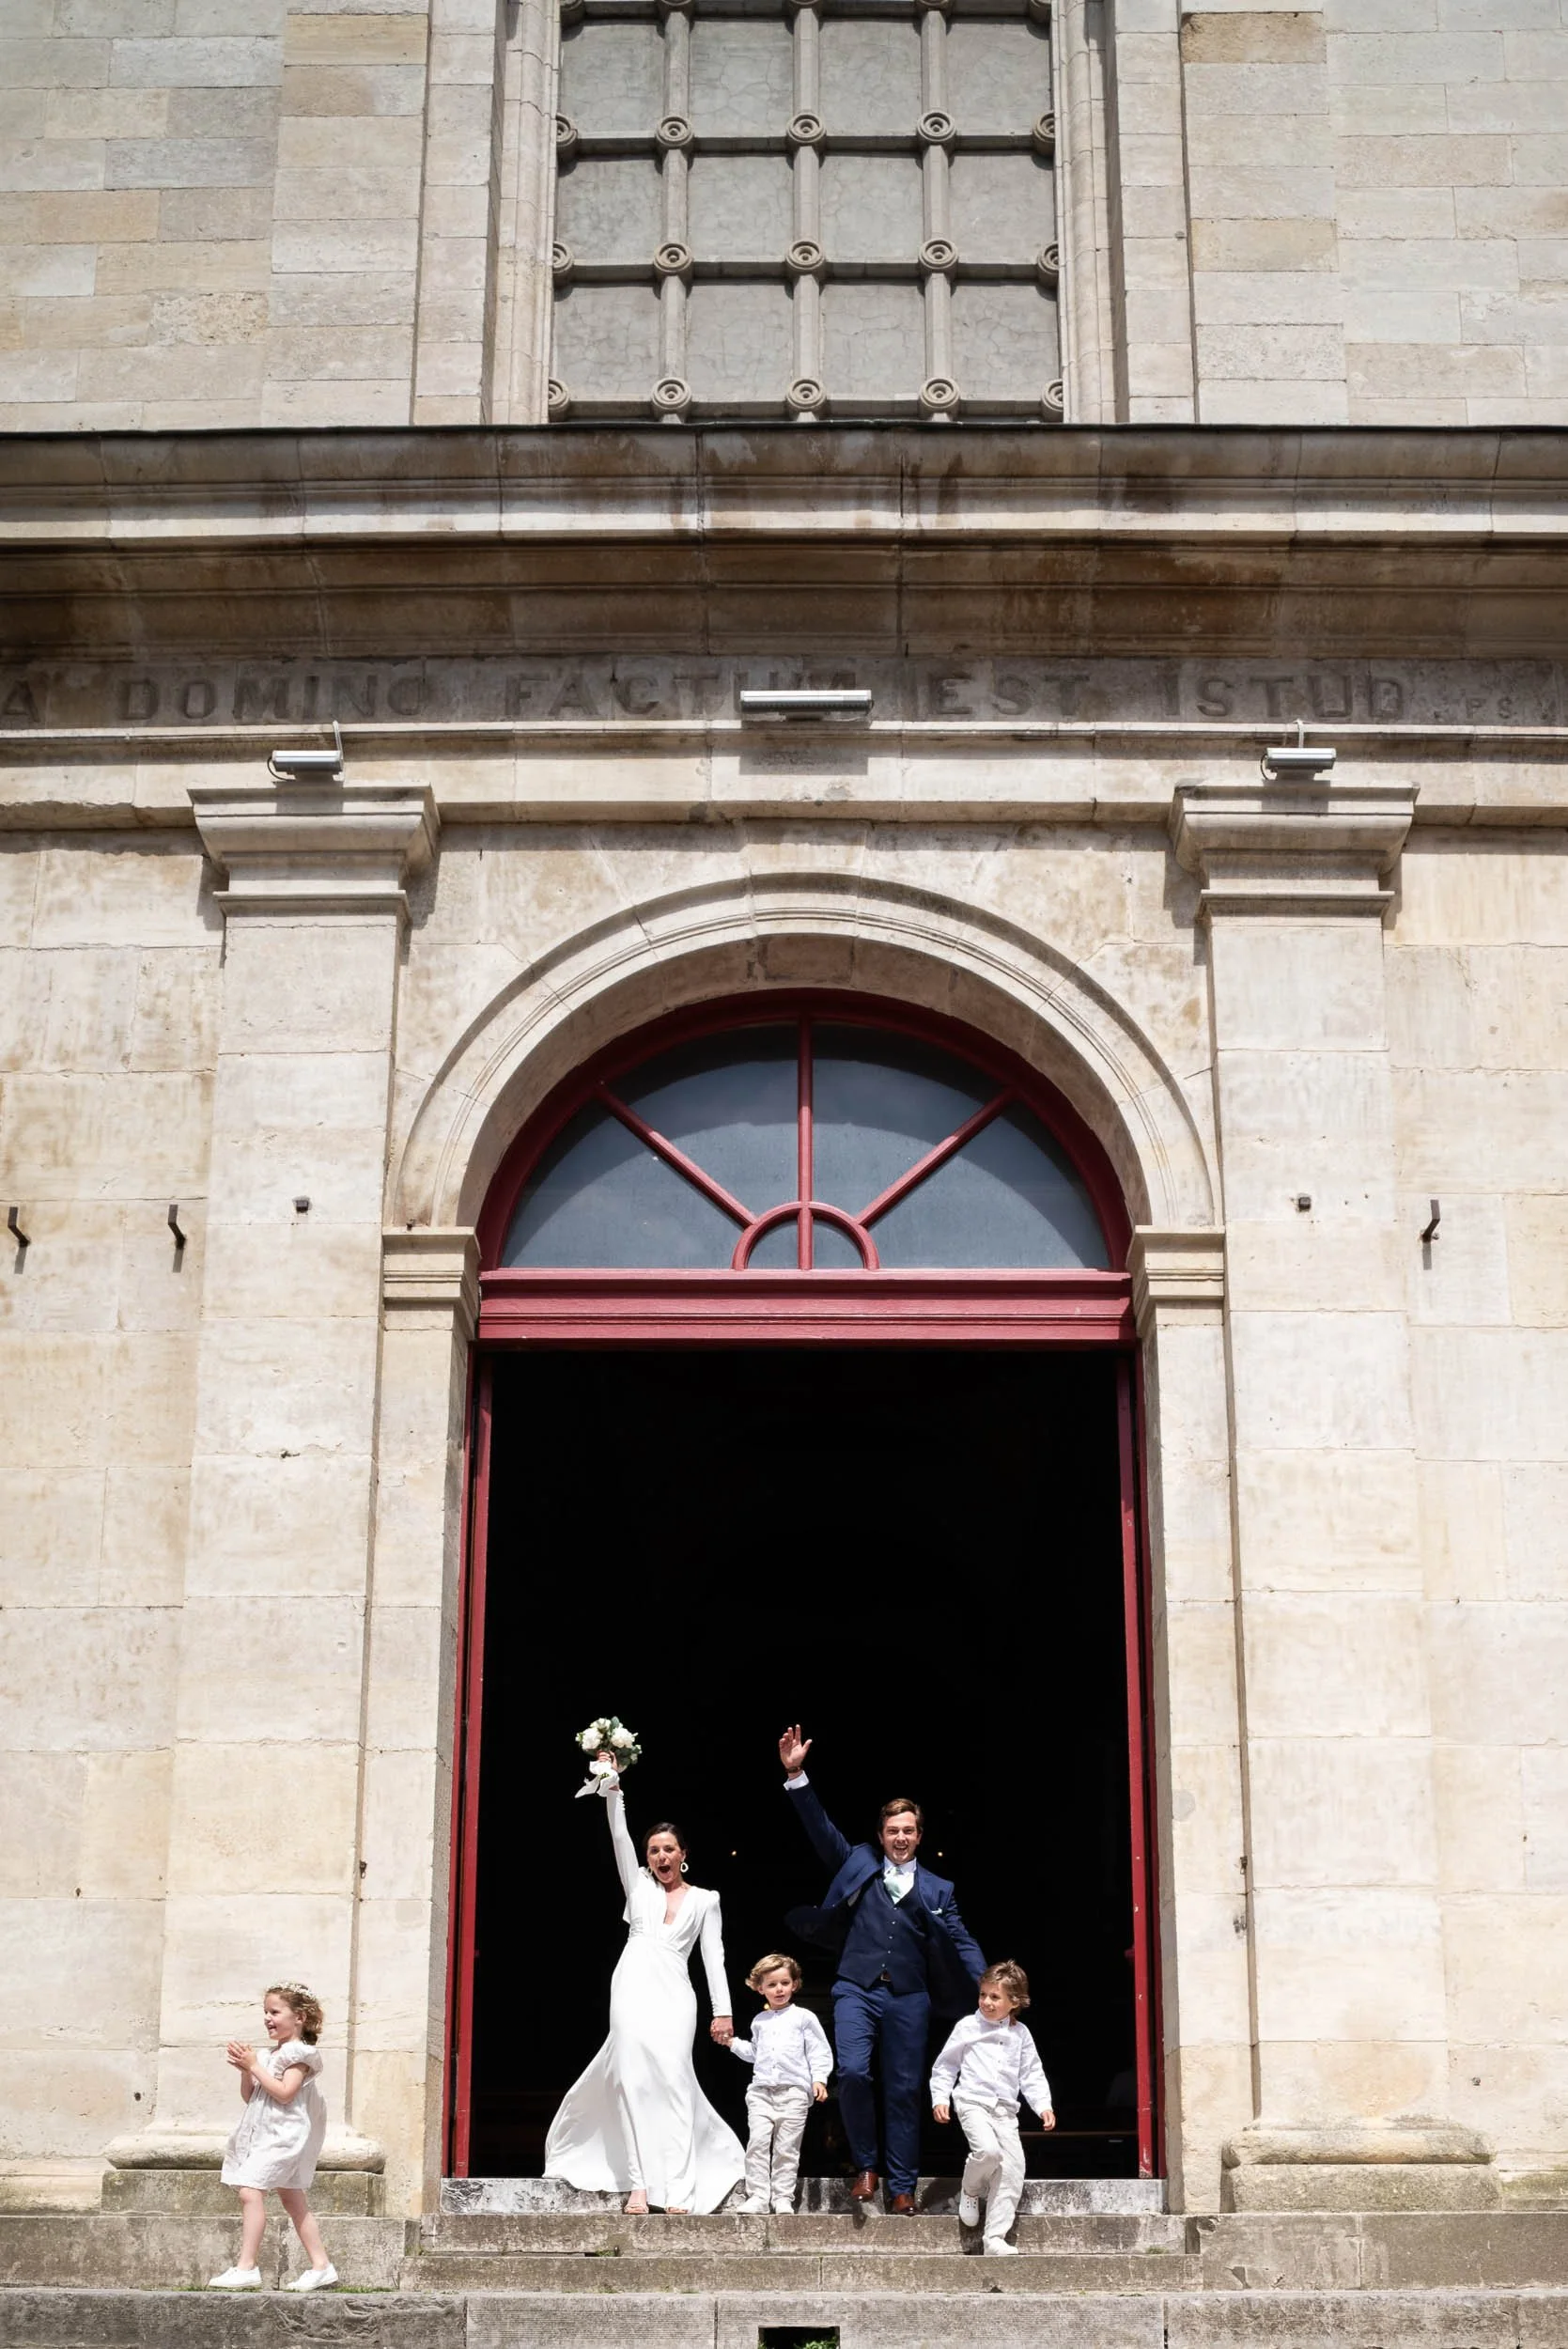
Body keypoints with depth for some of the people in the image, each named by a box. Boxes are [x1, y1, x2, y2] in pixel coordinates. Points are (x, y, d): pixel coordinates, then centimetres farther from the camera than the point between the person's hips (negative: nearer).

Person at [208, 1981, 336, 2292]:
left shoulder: (299, 2053, -9)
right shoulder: (270, 2054, 17)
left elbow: (284, 2093, -21)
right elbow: (249, 2097, 16)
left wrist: (254, 2066, -17)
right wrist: (245, 2070, -2)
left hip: (282, 2134, -10)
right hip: (264, 2134, 10)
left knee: (250, 2191, -19)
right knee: (293, 2199, 11)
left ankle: (246, 2267, -21)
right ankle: (321, 2266, 16)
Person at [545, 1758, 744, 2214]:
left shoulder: (704, 1900, 14)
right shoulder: (639, 1884, 17)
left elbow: (713, 1956, 9)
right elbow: (619, 1836, 7)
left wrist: (723, 2010, 2)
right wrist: (611, 1786, -2)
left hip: (673, 1996, -1)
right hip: (632, 1989, 1)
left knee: (672, 2082, -9)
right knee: (634, 2081, -8)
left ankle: (677, 2188, -12)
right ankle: (638, 2183, -10)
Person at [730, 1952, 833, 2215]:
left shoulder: (803, 2017, 5)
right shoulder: (760, 2021, 18)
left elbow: (819, 2052, 3)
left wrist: (819, 2078, -8)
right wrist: (733, 2043, 17)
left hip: (794, 2091, -3)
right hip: (761, 2091, 3)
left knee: (786, 2147, -2)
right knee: (757, 2142, -9)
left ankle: (783, 2197, 5)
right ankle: (758, 2196, -7)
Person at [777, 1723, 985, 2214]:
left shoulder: (937, 1889, 13)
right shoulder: (859, 1864, 12)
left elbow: (962, 1944, 7)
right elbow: (820, 1828, 5)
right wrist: (796, 1776, -7)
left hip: (909, 1997, 1)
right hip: (857, 1989, -1)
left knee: (904, 2091, 2)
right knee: (852, 2073, -18)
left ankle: (902, 2186, 11)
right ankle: (865, 2166, 1)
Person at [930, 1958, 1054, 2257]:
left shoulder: (1020, 2034, 11)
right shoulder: (968, 2027, 3)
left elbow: (1032, 2074, 15)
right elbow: (944, 2066, 9)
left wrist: (1043, 2106, 2)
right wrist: (940, 2098, -1)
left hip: (1006, 2110, 4)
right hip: (973, 2103, -4)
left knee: (1012, 2169, -7)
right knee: (988, 2150, -29)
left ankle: (995, 2238, -2)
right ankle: (970, 2191, 4)